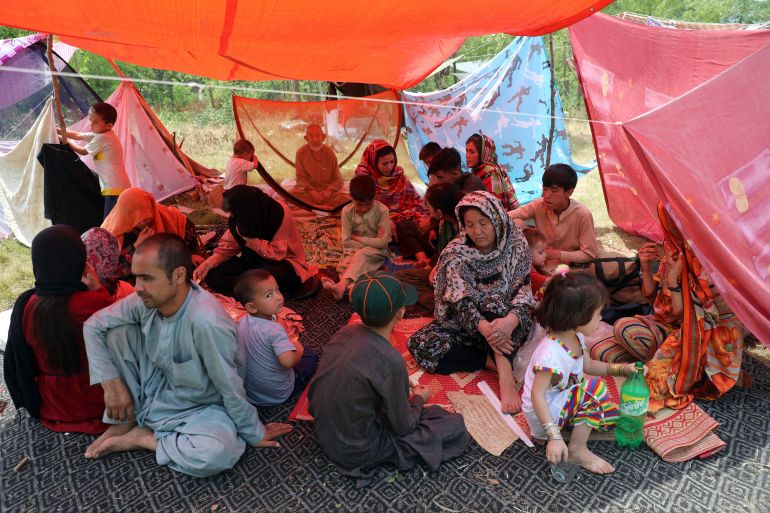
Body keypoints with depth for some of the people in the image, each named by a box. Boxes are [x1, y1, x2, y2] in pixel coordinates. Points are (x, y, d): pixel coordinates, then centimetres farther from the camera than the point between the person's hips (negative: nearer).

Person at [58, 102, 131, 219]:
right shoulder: (101, 134, 14)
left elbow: (83, 151, 2)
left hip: (115, 188, -10)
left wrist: (66, 141, 17)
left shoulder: (102, 138, -13)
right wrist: (57, 130, 17)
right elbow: (78, 135, 22)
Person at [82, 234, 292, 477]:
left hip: (197, 407, -5)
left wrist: (254, 433, -14)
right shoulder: (146, 301, -17)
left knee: (219, 452, -35)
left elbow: (230, 388, -27)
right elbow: (94, 325, -3)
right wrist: (112, 384, -10)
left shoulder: (206, 321, -37)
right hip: (155, 390, 5)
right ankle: (126, 420, 5)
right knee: (116, 331, -12)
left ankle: (143, 438, -6)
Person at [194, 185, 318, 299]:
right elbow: (229, 246, 1)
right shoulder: (243, 216, -8)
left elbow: (277, 253, -21)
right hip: (254, 260, 7)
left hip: (283, 261, -7)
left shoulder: (280, 213, -24)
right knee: (212, 274, -12)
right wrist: (208, 264, -13)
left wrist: (249, 239, -23)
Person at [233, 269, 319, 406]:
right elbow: (288, 361, -43)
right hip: (277, 395, -6)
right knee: (310, 354, 11)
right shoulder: (274, 330, -32)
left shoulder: (242, 322, -9)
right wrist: (298, 349, -22)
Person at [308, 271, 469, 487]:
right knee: (455, 426, -4)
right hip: (355, 452, -7)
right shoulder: (390, 361, -31)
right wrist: (418, 398, 5)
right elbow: (404, 427, -17)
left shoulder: (345, 332, -11)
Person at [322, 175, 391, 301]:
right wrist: (371, 241, -17)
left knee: (360, 255, -34)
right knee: (343, 265, -26)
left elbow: (382, 242, -18)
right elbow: (346, 241, -10)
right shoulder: (347, 211, -9)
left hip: (376, 251, -4)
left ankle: (342, 286, -51)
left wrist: (357, 237, -13)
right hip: (354, 249, 4)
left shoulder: (382, 210, -15)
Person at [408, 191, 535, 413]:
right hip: (466, 324, 2)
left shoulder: (516, 245, -9)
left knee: (494, 303, -35)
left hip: (504, 319, -1)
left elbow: (524, 291, -19)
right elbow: (460, 299, -24)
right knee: (420, 344, -23)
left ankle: (506, 378, -41)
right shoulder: (456, 253, -11)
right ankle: (496, 361, -23)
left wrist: (511, 320, -42)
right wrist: (484, 327, -45)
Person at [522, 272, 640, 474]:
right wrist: (554, 437, -37)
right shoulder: (551, 353, -34)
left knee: (609, 414, 8)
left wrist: (620, 369, 4)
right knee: (593, 389, -22)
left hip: (563, 399, 9)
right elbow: (537, 395, -33)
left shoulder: (575, 337, -5)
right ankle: (577, 450, -11)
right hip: (543, 412, -9)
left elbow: (588, 366, 14)